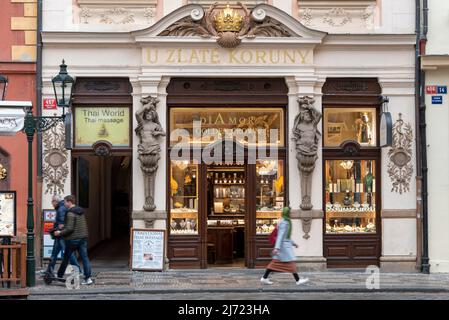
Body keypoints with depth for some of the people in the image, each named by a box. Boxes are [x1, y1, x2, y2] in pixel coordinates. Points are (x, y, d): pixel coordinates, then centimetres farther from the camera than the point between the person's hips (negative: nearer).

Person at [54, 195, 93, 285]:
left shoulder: (70, 213, -15)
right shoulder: (81, 211, 11)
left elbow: (70, 228, -20)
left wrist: (60, 232, -8)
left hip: (73, 239, -7)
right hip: (83, 238, 7)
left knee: (66, 257, 8)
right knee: (84, 257, 2)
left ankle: (59, 276, 22)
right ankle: (88, 278, -5)